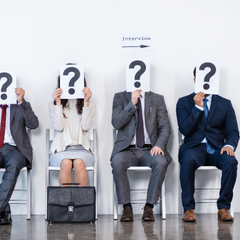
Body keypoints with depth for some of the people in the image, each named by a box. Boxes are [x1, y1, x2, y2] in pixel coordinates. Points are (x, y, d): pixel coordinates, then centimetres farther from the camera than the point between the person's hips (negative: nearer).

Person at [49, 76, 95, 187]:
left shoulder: (89, 104, 12)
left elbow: (86, 126, -4)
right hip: (61, 149, 0)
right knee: (66, 163, -34)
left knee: (79, 162, -34)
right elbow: (58, 127, -5)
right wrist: (58, 103, -7)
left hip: (82, 149, 0)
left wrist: (86, 102, -8)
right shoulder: (53, 105, 10)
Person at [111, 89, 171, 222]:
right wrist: (132, 104, -12)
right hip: (127, 149, 0)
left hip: (149, 150, 0)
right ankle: (127, 207, -22)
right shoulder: (120, 97, 11)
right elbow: (116, 123, -3)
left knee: (161, 162, -33)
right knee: (117, 162, -34)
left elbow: (165, 127, 5)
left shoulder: (157, 99, 12)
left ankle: (149, 207, -24)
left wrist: (159, 145, -14)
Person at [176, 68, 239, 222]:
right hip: (194, 147, -1)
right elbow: (185, 129, -4)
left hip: (217, 149, 1)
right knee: (188, 161, -37)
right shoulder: (184, 102, 9)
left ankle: (224, 207, -21)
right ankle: (188, 208, -27)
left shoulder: (225, 104, 13)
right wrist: (198, 107, -9)